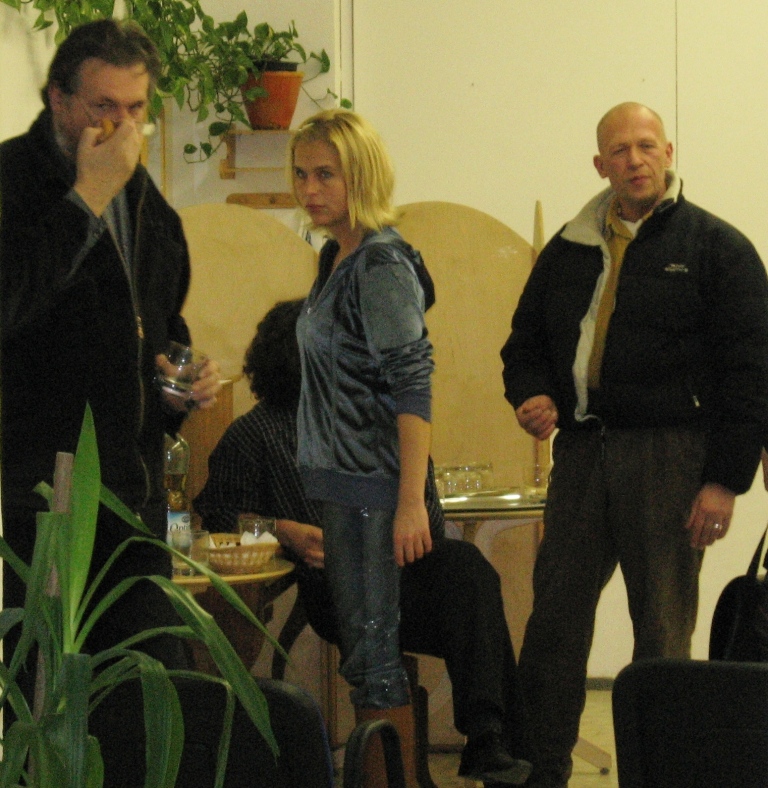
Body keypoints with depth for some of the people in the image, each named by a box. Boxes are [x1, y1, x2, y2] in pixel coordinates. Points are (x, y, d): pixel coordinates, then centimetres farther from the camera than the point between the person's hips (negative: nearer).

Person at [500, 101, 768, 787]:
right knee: (554, 618, 2)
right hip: (580, 451, 4)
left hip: (669, 457, -4)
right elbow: (526, 341, 24)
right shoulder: (568, 250, 15)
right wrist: (533, 395, 0)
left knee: (663, 629, 0)